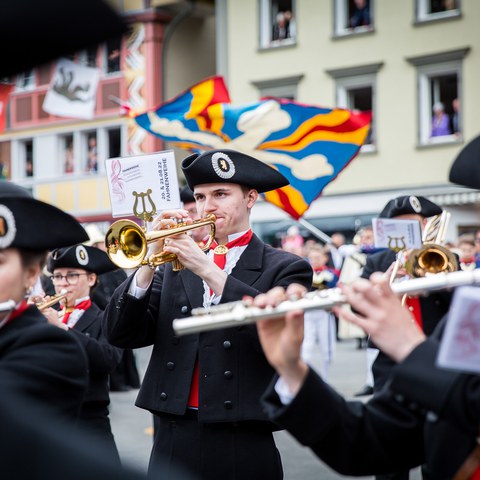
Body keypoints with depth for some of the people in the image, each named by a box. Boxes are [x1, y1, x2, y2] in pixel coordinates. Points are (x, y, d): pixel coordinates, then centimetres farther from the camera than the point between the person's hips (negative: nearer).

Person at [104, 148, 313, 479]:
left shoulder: (286, 268, 1)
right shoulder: (173, 266, 11)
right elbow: (122, 335, 3)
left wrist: (209, 270, -19)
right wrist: (150, 262, -11)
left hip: (243, 446, -3)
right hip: (172, 442, 3)